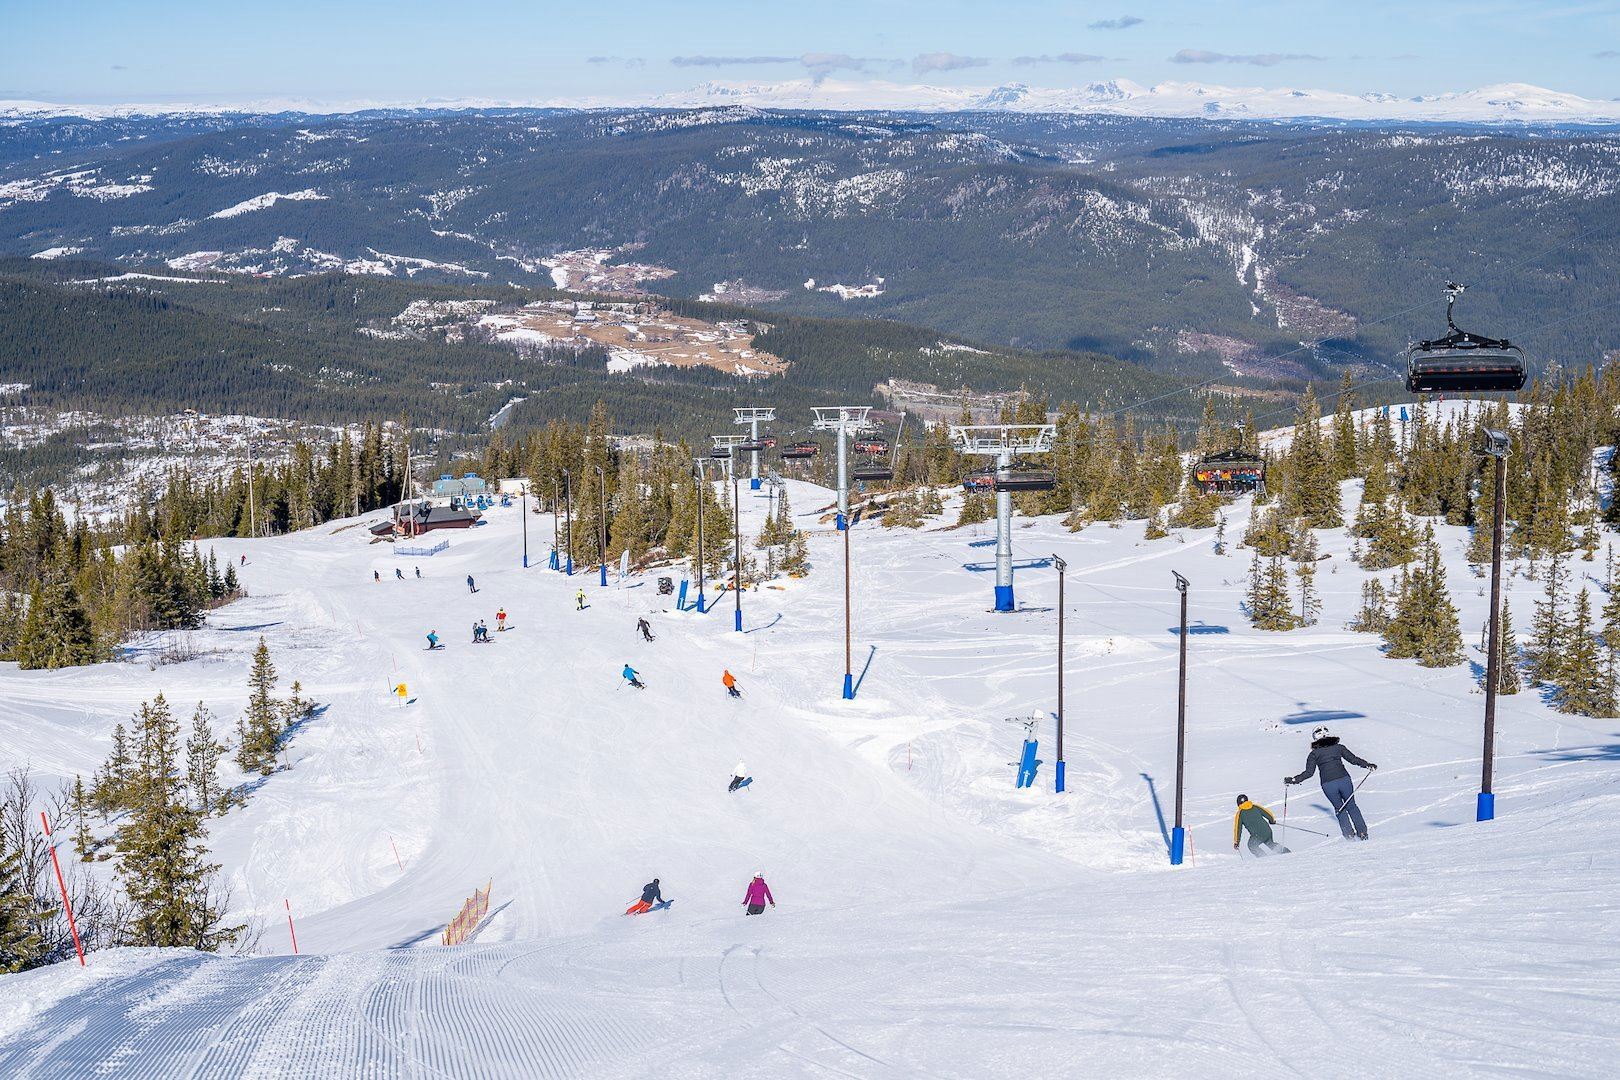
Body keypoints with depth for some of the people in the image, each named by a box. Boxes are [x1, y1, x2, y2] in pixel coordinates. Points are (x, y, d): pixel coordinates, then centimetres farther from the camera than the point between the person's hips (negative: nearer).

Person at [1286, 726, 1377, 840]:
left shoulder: (1314, 754, 5)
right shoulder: (1338, 748, 9)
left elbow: (1308, 773, -1)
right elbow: (1353, 759, 10)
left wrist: (1293, 780, 6)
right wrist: (1368, 765, 19)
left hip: (1328, 785, -1)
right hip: (1344, 780, 1)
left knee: (1339, 809, 20)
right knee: (1351, 806, 18)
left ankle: (1349, 834, 13)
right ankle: (1362, 832, 15)